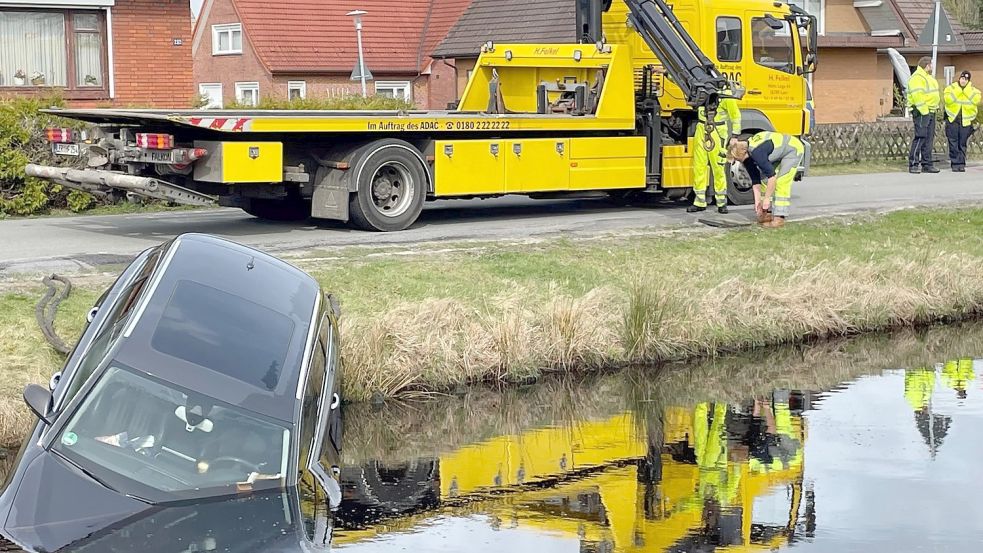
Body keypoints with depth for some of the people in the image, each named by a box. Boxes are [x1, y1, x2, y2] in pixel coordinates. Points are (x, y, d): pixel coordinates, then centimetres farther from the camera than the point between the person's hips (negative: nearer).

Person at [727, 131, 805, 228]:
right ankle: (768, 213, 9)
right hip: (779, 153, 9)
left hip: (793, 149, -9)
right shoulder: (747, 156, -7)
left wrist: (767, 198, -26)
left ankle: (779, 219, -15)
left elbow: (772, 176, -32)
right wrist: (757, 201, -4)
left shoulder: (756, 152, -34)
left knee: (781, 183, -16)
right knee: (764, 179, 5)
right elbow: (755, 180, -1)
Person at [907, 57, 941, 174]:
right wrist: (924, 111, -23)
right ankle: (913, 164, -11)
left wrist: (935, 107, 17)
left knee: (929, 139, 10)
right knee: (920, 137, -12)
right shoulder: (917, 78, -12)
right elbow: (917, 96, -21)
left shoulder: (928, 77, 21)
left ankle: (927, 164, 14)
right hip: (921, 112, -10)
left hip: (930, 111, 10)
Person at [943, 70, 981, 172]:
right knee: (953, 143, -3)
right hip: (952, 119, -1)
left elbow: (976, 100, -12)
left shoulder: (973, 90, 9)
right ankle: (955, 164, 1)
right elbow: (948, 100, -13)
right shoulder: (951, 88, 5)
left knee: (963, 144, 2)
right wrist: (958, 91, -17)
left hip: (966, 121, 1)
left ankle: (961, 164, 7)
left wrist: (967, 90, -12)